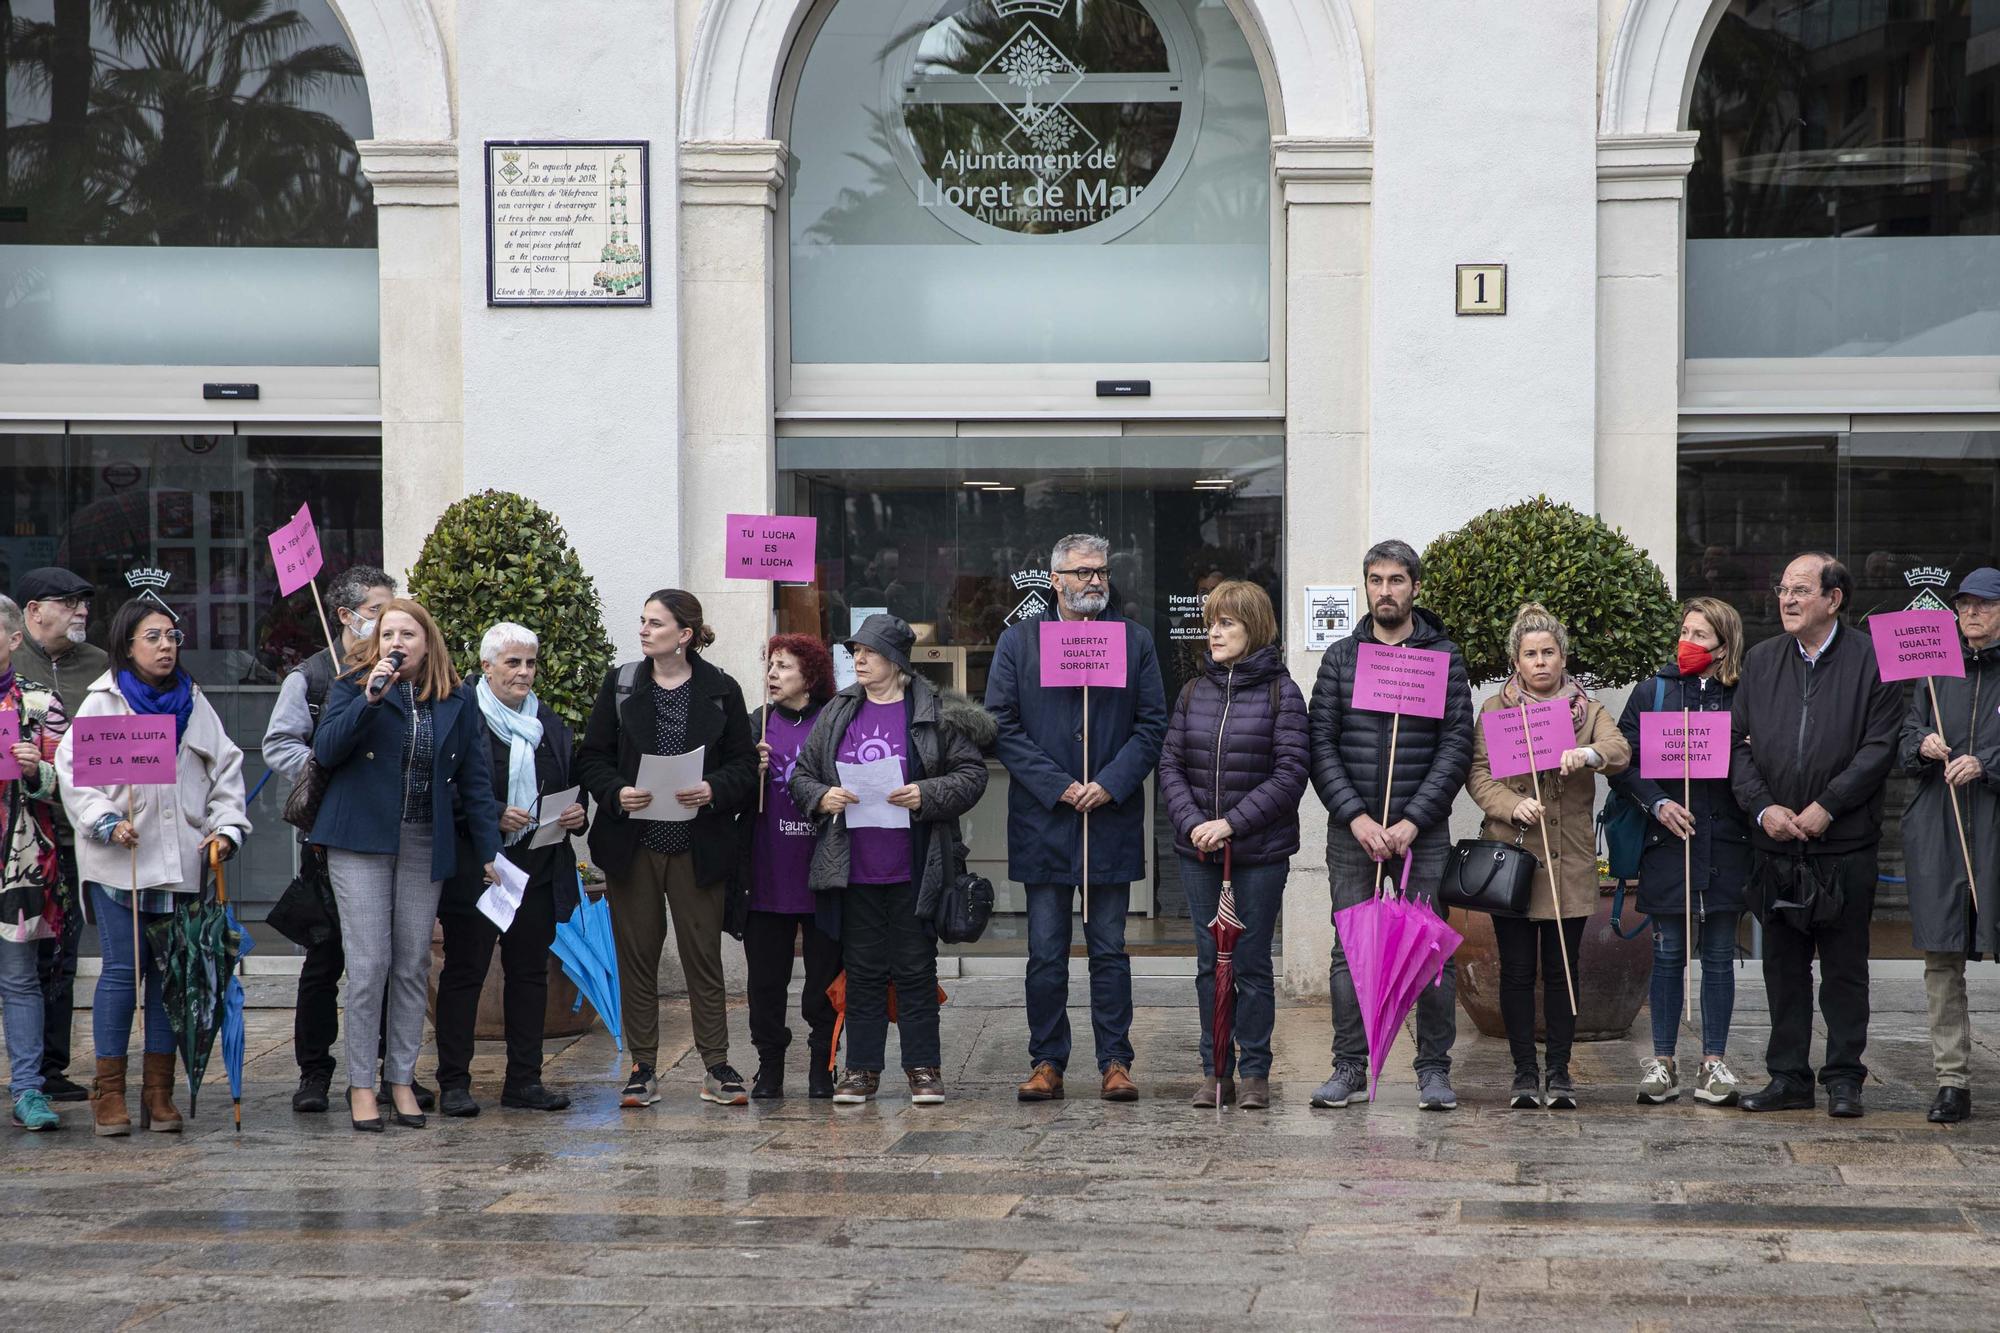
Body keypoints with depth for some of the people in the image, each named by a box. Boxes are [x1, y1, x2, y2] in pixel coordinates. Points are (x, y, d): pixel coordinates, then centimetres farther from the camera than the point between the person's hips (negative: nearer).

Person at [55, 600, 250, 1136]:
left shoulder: (193, 703, 13)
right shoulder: (103, 702, 3)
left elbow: (226, 769, 13)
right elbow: (71, 768, -3)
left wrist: (227, 826, -1)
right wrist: (105, 821, -16)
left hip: (181, 863, 4)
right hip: (118, 863, -4)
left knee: (172, 973, 5)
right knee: (122, 971, -5)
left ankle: (159, 1092, 12)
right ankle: (110, 1092, 3)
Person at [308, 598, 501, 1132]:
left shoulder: (457, 699, 8)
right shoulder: (353, 685, 1)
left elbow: (474, 778, 11)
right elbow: (325, 750, -12)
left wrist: (488, 850, 7)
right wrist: (369, 700, -23)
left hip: (426, 846, 3)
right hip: (361, 841, -3)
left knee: (413, 965, 6)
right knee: (369, 963, -6)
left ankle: (401, 1078, 15)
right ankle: (361, 1083, 3)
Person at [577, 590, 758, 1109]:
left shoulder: (720, 690, 2)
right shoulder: (621, 684, 6)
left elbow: (744, 764, 4)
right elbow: (591, 756, 6)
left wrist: (714, 790, -16)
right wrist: (616, 792, -13)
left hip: (698, 846, -1)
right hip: (632, 843, 2)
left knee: (704, 954, 1)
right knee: (636, 955, 4)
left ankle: (716, 1068, 9)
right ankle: (643, 1070, 12)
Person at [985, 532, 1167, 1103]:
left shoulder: (1135, 641, 8)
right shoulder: (1018, 640, 5)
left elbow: (1152, 724, 4)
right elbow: (1002, 725, -1)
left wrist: (1111, 784, -10)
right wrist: (1056, 787, -10)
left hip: (1112, 816, 0)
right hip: (1042, 818, 0)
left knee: (1109, 949, 4)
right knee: (1046, 953, 3)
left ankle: (1115, 1062, 9)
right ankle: (1047, 1063, 9)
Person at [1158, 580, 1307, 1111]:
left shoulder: (1281, 693, -5)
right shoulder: (1193, 693, 7)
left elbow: (1289, 774, -11)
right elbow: (1170, 764, 5)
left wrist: (1232, 823, -17)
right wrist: (1192, 823, -11)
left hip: (1260, 852, -4)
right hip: (1198, 851, 4)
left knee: (1252, 963, 1)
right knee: (1209, 964, 8)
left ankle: (1255, 1072, 10)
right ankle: (1215, 1071, 15)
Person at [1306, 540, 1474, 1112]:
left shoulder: (1443, 657, 3)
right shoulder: (1340, 657, 8)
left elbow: (1457, 745, -3)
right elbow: (1321, 744, 3)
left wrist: (1414, 820, -12)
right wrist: (1355, 816, -10)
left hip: (1423, 830, -1)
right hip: (1351, 829, 1)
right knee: (1349, 950, 3)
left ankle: (1434, 1068, 8)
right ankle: (1349, 1067, 11)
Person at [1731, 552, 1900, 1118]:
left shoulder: (1871, 661, -4)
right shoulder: (1760, 661, 10)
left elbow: (1880, 746, -8)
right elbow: (1737, 742, 7)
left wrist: (1826, 806, -13)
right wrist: (1764, 807, -6)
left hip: (1845, 844, -4)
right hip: (1775, 842, 4)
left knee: (1844, 967, 3)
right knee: (1783, 965, 8)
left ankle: (1844, 1079, 10)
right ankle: (1788, 1077, 15)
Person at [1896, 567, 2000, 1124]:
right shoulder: (1939, 671, 16)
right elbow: (1904, 739, 16)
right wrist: (1923, 745, -4)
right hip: (1938, 829, 4)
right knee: (1942, 959, 1)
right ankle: (1952, 1081, 4)